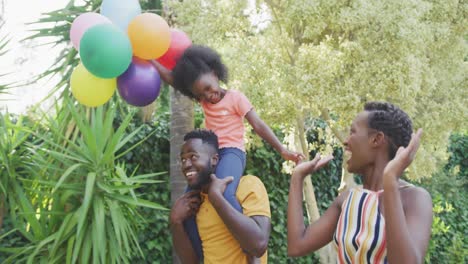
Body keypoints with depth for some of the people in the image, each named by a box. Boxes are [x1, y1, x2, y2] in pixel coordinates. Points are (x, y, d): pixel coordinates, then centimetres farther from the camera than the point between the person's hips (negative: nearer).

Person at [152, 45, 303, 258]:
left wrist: (282, 150, -5)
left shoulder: (235, 98, 1)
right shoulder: (203, 100, 15)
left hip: (232, 153, -7)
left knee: (224, 194, -37)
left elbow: (258, 126, 0)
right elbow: (169, 78, 13)